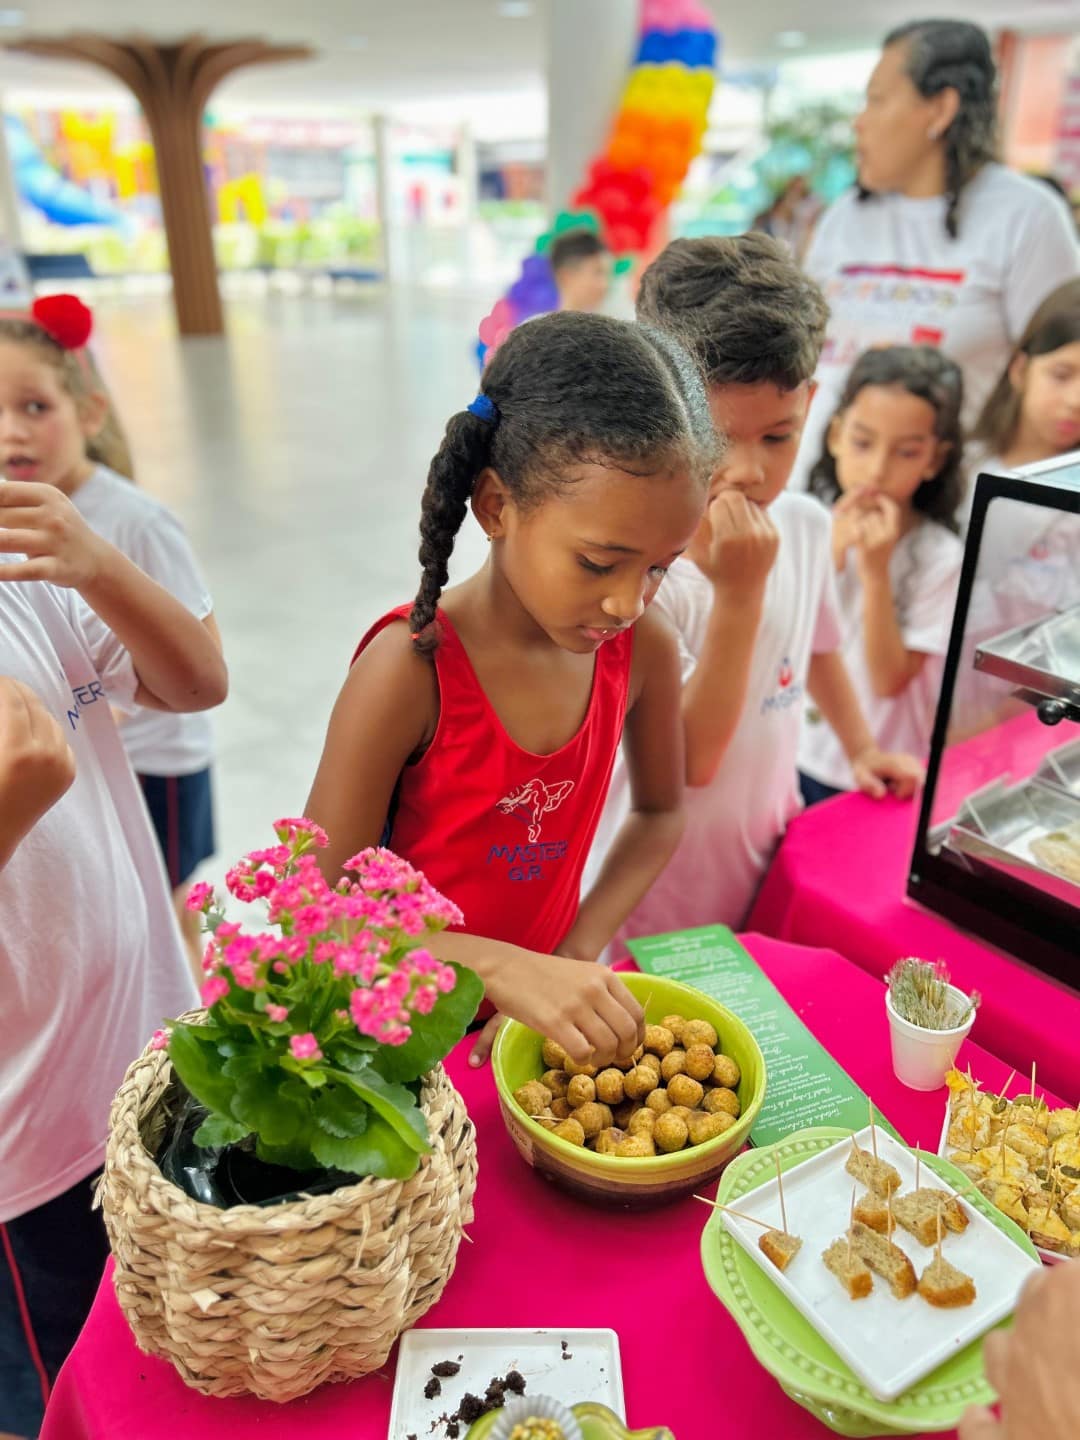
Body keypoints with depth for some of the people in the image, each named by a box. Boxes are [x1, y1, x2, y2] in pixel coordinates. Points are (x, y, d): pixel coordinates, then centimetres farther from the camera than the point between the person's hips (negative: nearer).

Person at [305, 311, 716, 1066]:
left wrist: (581, 949, -10)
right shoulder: (410, 669, -26)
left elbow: (659, 811, 3)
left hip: (547, 1008, 3)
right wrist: (503, 969, -33)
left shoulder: (644, 650, -13)